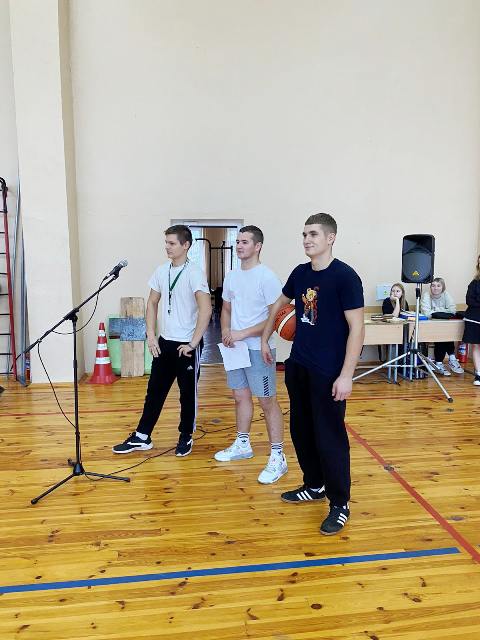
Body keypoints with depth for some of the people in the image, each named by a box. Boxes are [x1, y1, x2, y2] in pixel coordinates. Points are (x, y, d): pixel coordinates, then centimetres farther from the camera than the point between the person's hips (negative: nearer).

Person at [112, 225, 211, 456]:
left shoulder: (194, 273, -13)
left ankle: (186, 437, 26)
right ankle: (141, 437, 23)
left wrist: (193, 343, -19)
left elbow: (206, 310, -20)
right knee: (154, 391, 12)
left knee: (188, 394, 8)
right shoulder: (161, 271, 5)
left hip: (187, 345, -6)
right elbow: (152, 303, 13)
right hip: (164, 342, 6)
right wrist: (151, 335, 4)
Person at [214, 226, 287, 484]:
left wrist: (243, 334, -20)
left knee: (267, 401, -1)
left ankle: (277, 457, 8)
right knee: (240, 395, 18)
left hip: (258, 349, -7)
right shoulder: (232, 276, 8)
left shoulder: (267, 277, -14)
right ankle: (242, 444, 34)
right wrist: (225, 330, -3)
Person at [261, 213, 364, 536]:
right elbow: (279, 305, 24)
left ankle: (340, 504, 17)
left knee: (329, 437, 0)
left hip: (329, 372, -7)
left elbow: (357, 328, -16)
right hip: (298, 366, 7)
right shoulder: (300, 273, 6)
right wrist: (265, 339, 23)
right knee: (301, 430, 16)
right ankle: (314, 485, 36)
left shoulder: (345, 276, -14)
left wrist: (346, 375, -20)